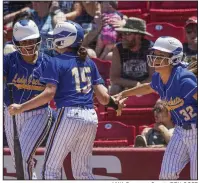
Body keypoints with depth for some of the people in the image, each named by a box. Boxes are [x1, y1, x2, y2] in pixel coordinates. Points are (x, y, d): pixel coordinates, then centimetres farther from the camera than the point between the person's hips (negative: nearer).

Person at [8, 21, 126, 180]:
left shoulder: (56, 63, -2)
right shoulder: (89, 62, 16)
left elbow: (49, 94, -14)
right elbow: (102, 97, 13)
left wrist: (21, 108, -11)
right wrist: (116, 105, 33)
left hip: (69, 115, -6)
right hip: (91, 117, 6)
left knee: (51, 167, 1)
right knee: (82, 171, 15)